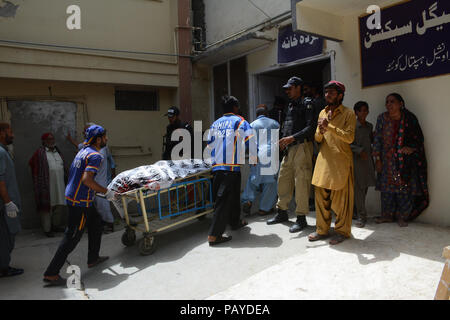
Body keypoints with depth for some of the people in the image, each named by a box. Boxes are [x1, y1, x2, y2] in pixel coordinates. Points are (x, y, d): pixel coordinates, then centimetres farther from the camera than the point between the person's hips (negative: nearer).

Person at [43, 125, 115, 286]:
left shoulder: (83, 151, 11)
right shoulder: (95, 155, -18)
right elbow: (87, 180, -29)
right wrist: (106, 191, -19)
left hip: (72, 195, 10)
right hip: (80, 201, -10)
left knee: (96, 222, 22)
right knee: (72, 237, -3)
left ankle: (93, 258, 33)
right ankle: (51, 274, 4)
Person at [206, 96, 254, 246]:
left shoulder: (215, 123, 17)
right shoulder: (239, 121, 1)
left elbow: (210, 145, 18)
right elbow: (250, 139, -5)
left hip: (217, 167, 7)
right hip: (231, 166, -7)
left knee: (233, 195, 23)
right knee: (224, 200, -5)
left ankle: (235, 221, 39)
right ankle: (214, 235, -6)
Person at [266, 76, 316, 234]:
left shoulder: (307, 105, -5)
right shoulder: (290, 106, 20)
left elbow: (311, 127, -15)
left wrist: (292, 137, -21)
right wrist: (283, 140, 10)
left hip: (302, 146, -8)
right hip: (289, 148, 8)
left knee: (301, 182, -6)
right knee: (283, 179, 11)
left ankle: (301, 218, 3)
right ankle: (282, 212, 24)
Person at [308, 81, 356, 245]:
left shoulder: (348, 114, -2)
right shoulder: (322, 113, 15)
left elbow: (350, 137, -14)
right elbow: (317, 139, 12)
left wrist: (329, 127, -21)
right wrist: (321, 131, -10)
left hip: (341, 160, -5)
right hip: (324, 159, 5)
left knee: (340, 198, -1)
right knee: (321, 196, 6)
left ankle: (342, 231, 13)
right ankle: (322, 229, 18)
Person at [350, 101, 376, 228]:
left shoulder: (370, 126, 14)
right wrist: (360, 150, -17)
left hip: (367, 159, 6)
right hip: (356, 159, -6)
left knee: (365, 187, 7)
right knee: (358, 187, -7)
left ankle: (357, 211, 20)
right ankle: (361, 216, -2)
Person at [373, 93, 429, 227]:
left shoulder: (409, 118, -3)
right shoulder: (382, 118, 0)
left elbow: (419, 138, 5)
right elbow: (377, 139, 2)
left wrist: (411, 148, -16)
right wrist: (378, 159, -2)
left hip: (405, 160, -1)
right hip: (387, 160, 1)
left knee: (404, 187, 0)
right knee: (387, 187, 6)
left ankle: (402, 217, 15)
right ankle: (387, 215, 20)